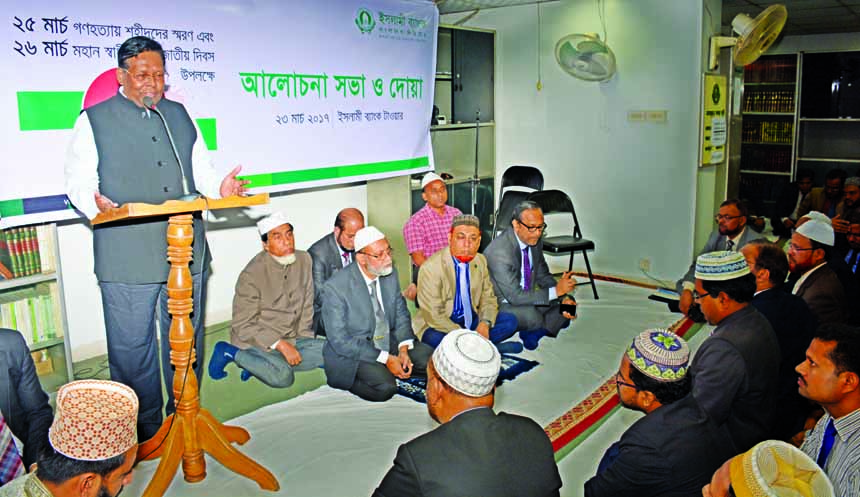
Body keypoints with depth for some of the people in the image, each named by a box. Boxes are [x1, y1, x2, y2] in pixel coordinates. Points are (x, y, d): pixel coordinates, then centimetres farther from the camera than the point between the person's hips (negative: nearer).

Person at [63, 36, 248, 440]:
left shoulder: (179, 115, 17)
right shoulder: (94, 120, 4)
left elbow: (200, 170, 20)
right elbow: (78, 180, 1)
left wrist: (219, 187, -2)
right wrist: (96, 202, -21)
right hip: (126, 256, -4)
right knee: (132, 346, 2)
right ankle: (144, 432, 19)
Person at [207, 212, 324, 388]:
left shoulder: (304, 259, -1)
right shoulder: (252, 275, -19)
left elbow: (307, 305, 8)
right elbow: (243, 326, -15)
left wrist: (304, 338, 2)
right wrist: (280, 345, -22)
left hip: (291, 339, 7)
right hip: (255, 340, -6)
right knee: (283, 376, -31)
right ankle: (231, 353, -6)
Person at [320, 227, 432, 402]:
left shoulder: (390, 273, -1)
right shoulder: (335, 287, -20)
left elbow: (401, 313, 9)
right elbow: (340, 341, -20)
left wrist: (403, 349, -10)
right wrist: (385, 359, -23)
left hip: (390, 342, 6)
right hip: (352, 353, -6)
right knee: (385, 388, -30)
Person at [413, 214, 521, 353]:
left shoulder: (481, 261, 2)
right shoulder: (430, 267, -19)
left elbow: (488, 298, 6)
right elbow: (433, 315, -20)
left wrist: (485, 323, -15)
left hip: (472, 321, 5)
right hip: (440, 326, -5)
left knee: (510, 320, -9)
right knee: (436, 339, -37)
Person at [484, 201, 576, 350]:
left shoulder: (535, 241, -4)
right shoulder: (499, 251, -29)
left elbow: (543, 276, 8)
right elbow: (515, 296, -29)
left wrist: (564, 298, -10)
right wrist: (556, 291, -27)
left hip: (526, 298, 8)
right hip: (500, 304, -8)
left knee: (569, 302, -3)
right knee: (531, 315, -35)